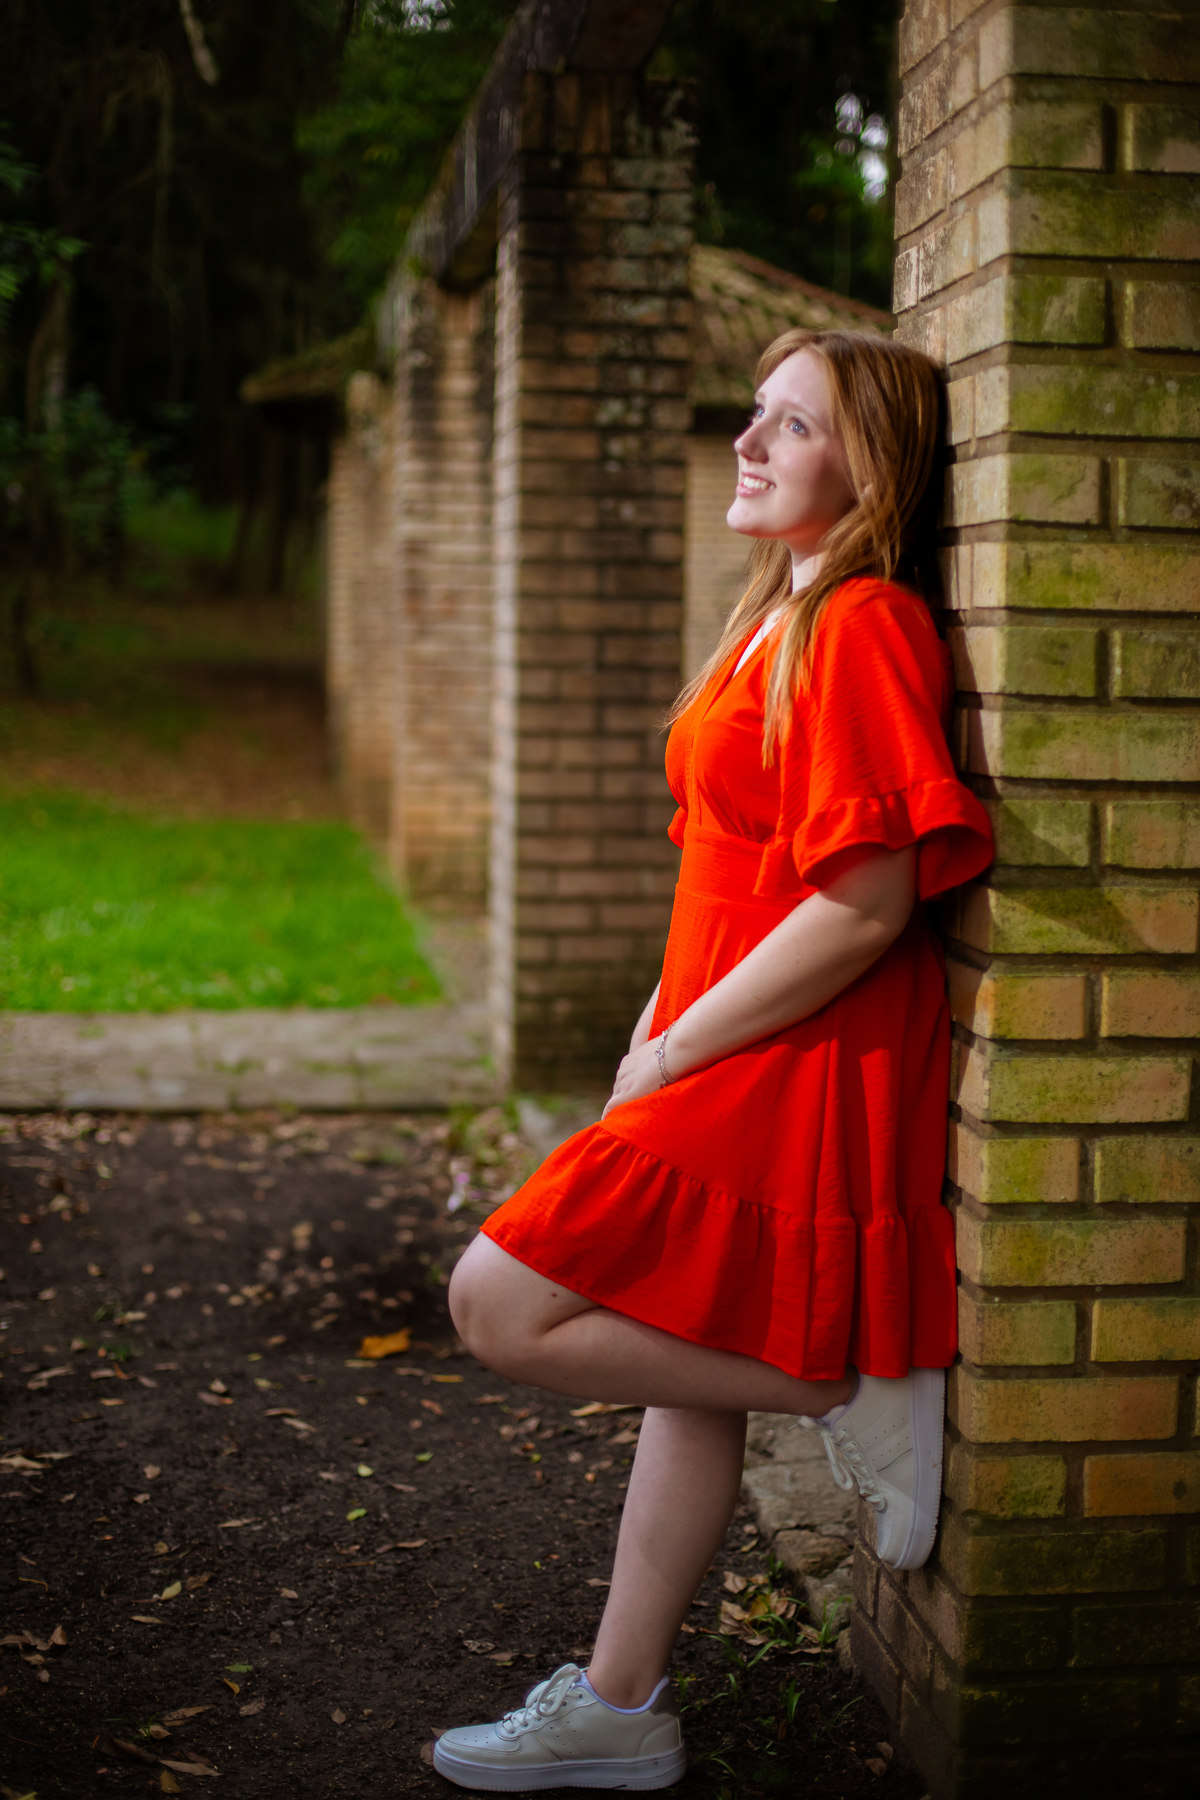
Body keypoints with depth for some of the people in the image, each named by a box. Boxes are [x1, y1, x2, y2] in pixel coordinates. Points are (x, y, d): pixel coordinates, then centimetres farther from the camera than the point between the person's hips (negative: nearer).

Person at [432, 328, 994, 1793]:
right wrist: (662, 1025, 9)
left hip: (796, 1073, -10)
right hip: (730, 1065, 10)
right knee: (686, 1374, 15)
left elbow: (866, 905, -22)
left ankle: (849, 1393, -2)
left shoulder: (862, 627, -16)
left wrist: (676, 1051, -14)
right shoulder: (778, 617, 14)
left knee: (502, 1305, -11)